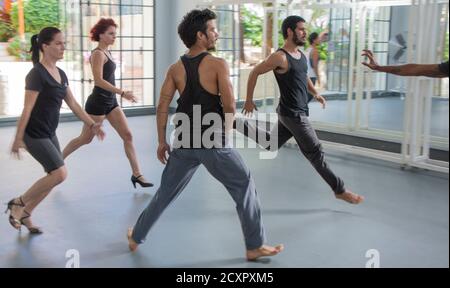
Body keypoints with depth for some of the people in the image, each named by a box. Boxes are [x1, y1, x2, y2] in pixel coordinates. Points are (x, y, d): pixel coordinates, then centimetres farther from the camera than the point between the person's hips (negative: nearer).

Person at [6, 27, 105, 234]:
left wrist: (91, 125, 9)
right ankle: (18, 203, 4)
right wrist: (18, 139, -16)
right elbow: (27, 109, -17)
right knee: (60, 173, -13)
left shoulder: (61, 74, 8)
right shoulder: (37, 74, -17)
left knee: (54, 177, 8)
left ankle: (25, 214, 23)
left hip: (49, 133, 8)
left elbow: (73, 104, 14)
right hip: (34, 134, -8)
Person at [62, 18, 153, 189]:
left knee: (128, 136, 0)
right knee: (85, 139, 6)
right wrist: (123, 93, -28)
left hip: (110, 102, 8)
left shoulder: (106, 53, 11)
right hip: (98, 103, -8)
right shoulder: (98, 54, -15)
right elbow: (98, 80, -25)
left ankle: (137, 175, 2)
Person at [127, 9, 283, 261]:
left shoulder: (176, 69, 6)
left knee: (165, 192, 20)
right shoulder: (218, 64, -9)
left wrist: (162, 141, 12)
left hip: (184, 142, 5)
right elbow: (230, 106, -13)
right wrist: (226, 132, 5)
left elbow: (163, 106, 4)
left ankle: (136, 238, 31)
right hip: (213, 142, -5)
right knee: (245, 186, 10)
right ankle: (255, 247, 12)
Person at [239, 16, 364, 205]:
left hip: (297, 111, 10)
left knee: (271, 144, 23)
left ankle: (235, 123, 30)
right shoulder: (280, 57, -18)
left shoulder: (301, 55, 9)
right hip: (293, 113, -10)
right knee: (315, 152, -1)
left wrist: (315, 93, 16)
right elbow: (255, 73, -12)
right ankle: (340, 190, 10)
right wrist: (249, 101, -9)